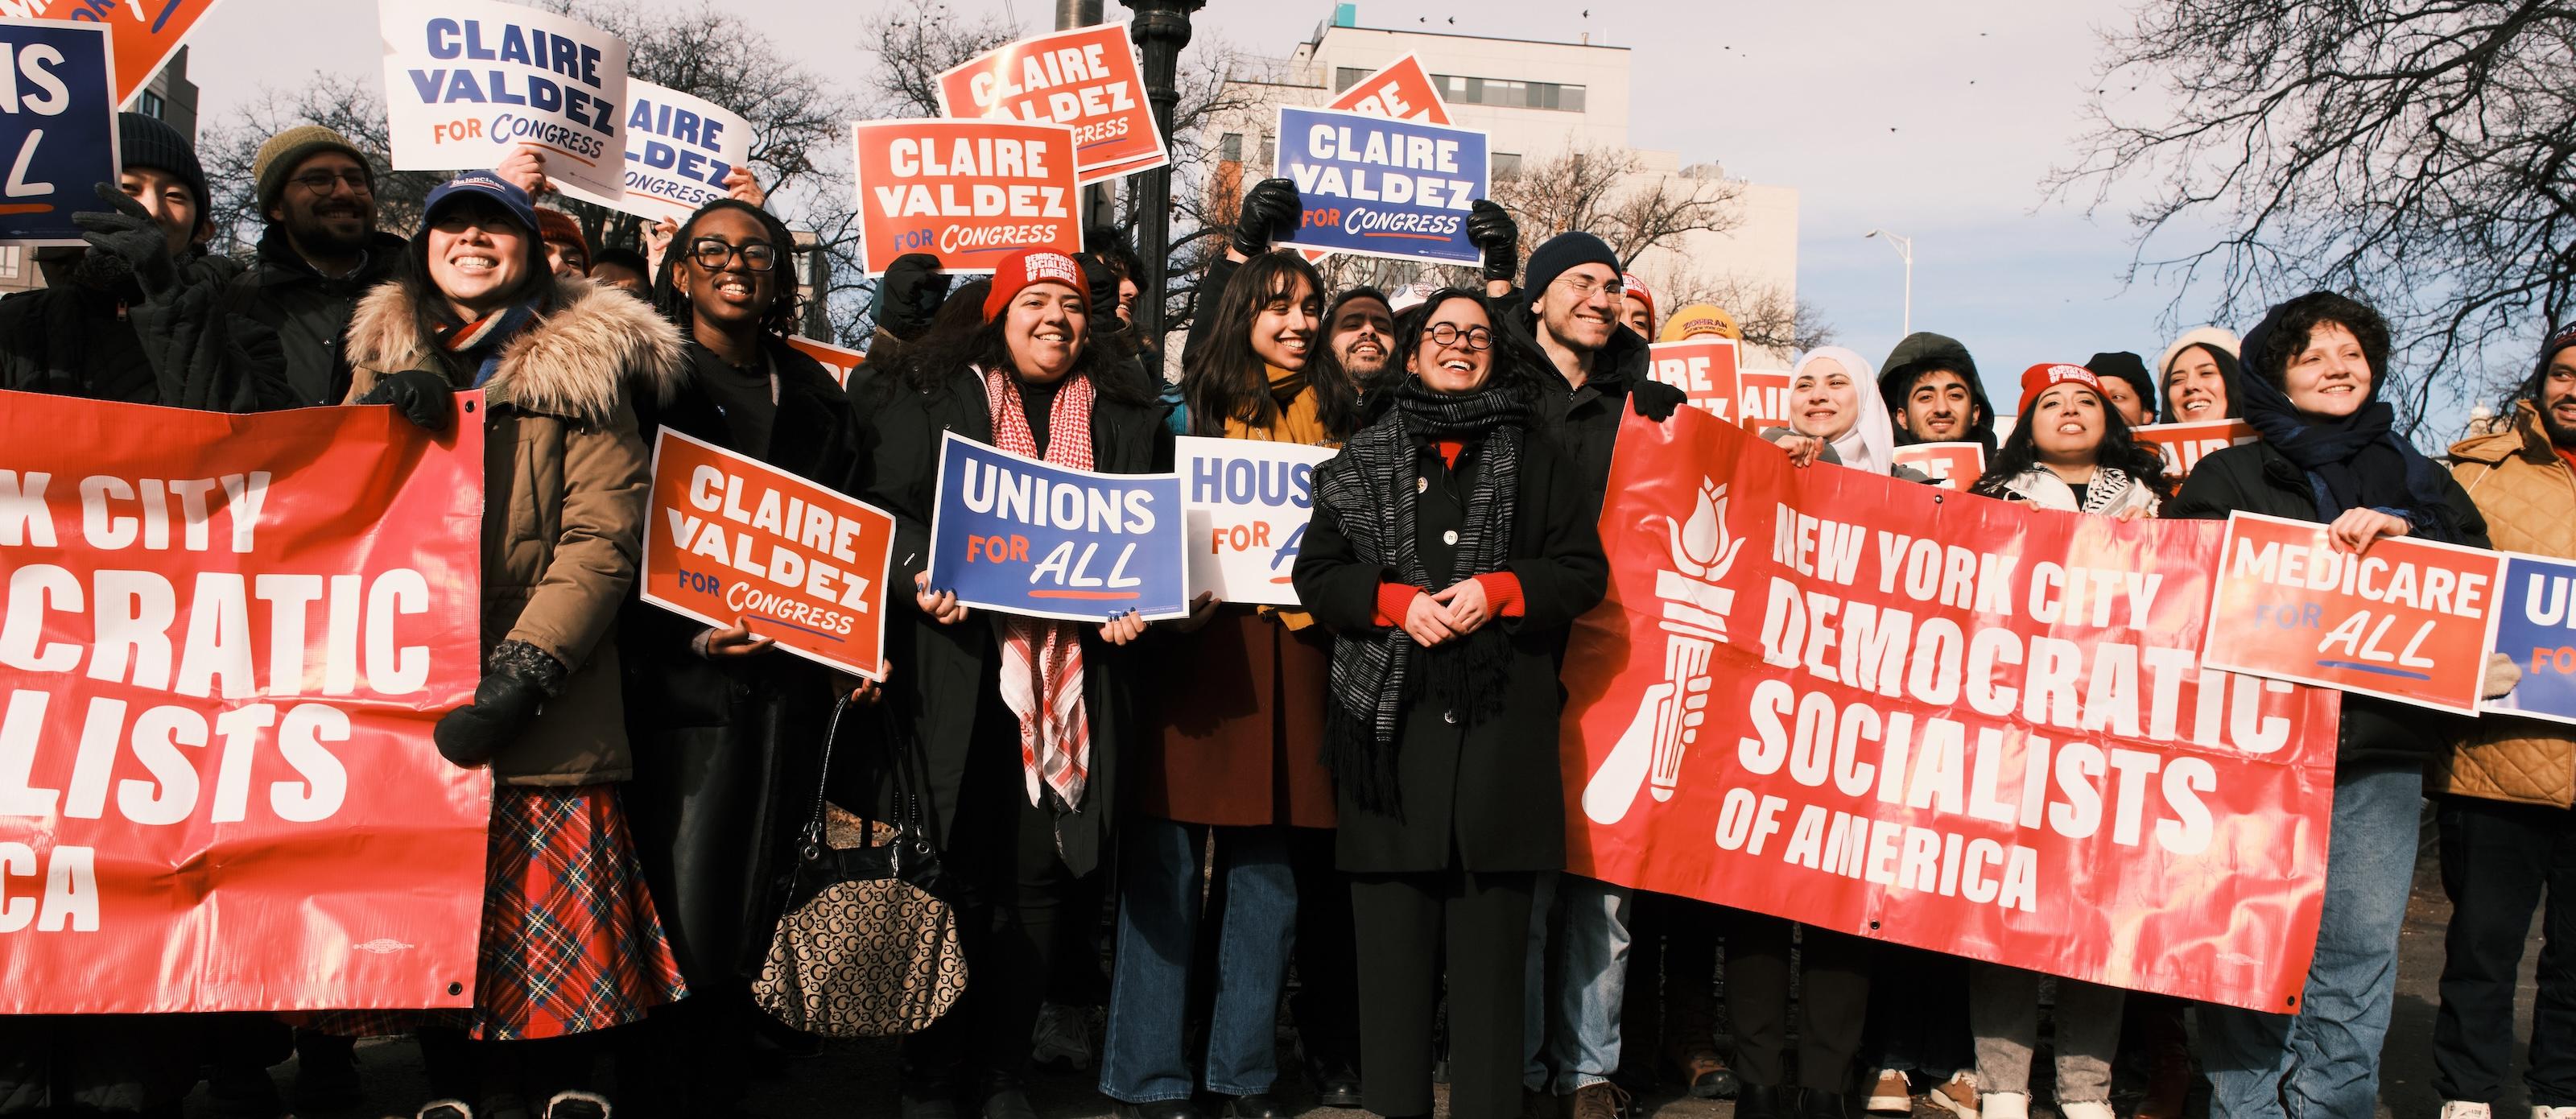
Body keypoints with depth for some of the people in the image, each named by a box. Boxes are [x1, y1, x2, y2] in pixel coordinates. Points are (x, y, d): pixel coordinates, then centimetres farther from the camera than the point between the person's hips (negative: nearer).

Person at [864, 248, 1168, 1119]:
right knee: (957, 871, -1)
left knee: (1040, 875, 5)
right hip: (961, 664, -2)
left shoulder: (1126, 420, 16)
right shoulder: (932, 399, 11)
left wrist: (1139, 605, -3)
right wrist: (920, 575, -14)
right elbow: (888, 505, 4)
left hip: (1076, 674, 2)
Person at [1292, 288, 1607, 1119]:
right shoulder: (1364, 459, 14)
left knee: (1492, 939, 1)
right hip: (1392, 718, 0)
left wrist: (1498, 590, -8)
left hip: (1502, 723, 0)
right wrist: (1397, 603, -8)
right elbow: (1316, 574, 9)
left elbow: (1586, 572, 9)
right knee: (1393, 934, 1)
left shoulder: (1538, 461, 14)